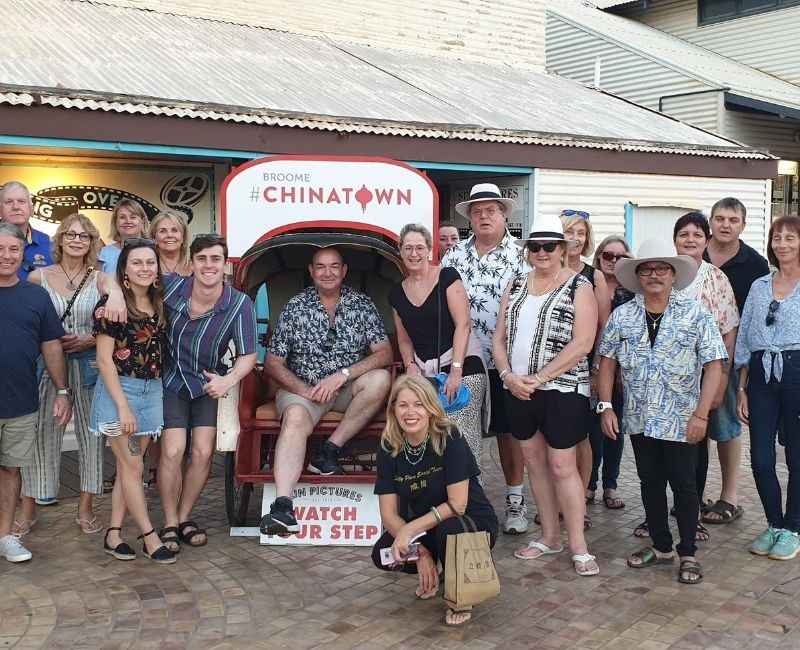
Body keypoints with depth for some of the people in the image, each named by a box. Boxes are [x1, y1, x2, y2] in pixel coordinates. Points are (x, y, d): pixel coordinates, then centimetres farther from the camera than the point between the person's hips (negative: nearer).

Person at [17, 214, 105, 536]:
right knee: (42, 435, 1)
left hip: (89, 365, 1)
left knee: (91, 434, 5)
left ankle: (85, 508, 17)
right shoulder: (38, 277, 2)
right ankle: (28, 509, 15)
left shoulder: (101, 280, 3)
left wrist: (89, 340, -10)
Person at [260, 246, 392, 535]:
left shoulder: (362, 305, 3)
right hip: (302, 388, -1)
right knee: (295, 417, -34)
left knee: (380, 379, -28)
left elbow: (384, 354, -6)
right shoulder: (295, 308, 1)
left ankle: (330, 450, -20)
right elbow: (272, 364, 0)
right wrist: (305, 390, -16)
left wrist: (342, 375, -19)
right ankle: (282, 505, -47)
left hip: (348, 389, 2)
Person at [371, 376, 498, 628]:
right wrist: (419, 551, -22)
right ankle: (435, 573, 13)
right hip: (425, 528, 5)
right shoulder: (389, 447, -10)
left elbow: (457, 504, -25)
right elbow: (389, 512, -10)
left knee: (447, 531, -37)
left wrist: (409, 530, -29)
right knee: (382, 555, -20)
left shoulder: (450, 439, -22)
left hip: (473, 521, -5)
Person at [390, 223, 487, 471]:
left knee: (462, 439, -12)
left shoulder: (447, 277, -2)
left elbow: (463, 324, -9)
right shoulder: (398, 292, 13)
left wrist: (456, 370, -17)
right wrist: (411, 365, -1)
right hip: (424, 373, 4)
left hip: (462, 368, -4)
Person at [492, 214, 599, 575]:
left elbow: (582, 344, -15)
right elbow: (499, 336, 10)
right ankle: (550, 536, 25)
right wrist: (508, 375, -8)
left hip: (561, 390, -5)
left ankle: (579, 548, 7)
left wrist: (537, 379, -18)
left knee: (562, 466, -3)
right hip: (518, 390, 6)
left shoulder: (579, 287, -6)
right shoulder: (516, 287, 11)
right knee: (534, 462, 12)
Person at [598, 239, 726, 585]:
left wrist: (701, 414, -14)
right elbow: (608, 362, 7)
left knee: (683, 484, 4)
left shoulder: (695, 314, -6)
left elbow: (713, 365, -8)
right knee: (650, 482, 14)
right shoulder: (622, 316, 2)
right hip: (639, 419, 3)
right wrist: (606, 407, 0)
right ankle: (661, 547, 29)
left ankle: (688, 554, 20)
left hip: (680, 420, -3)